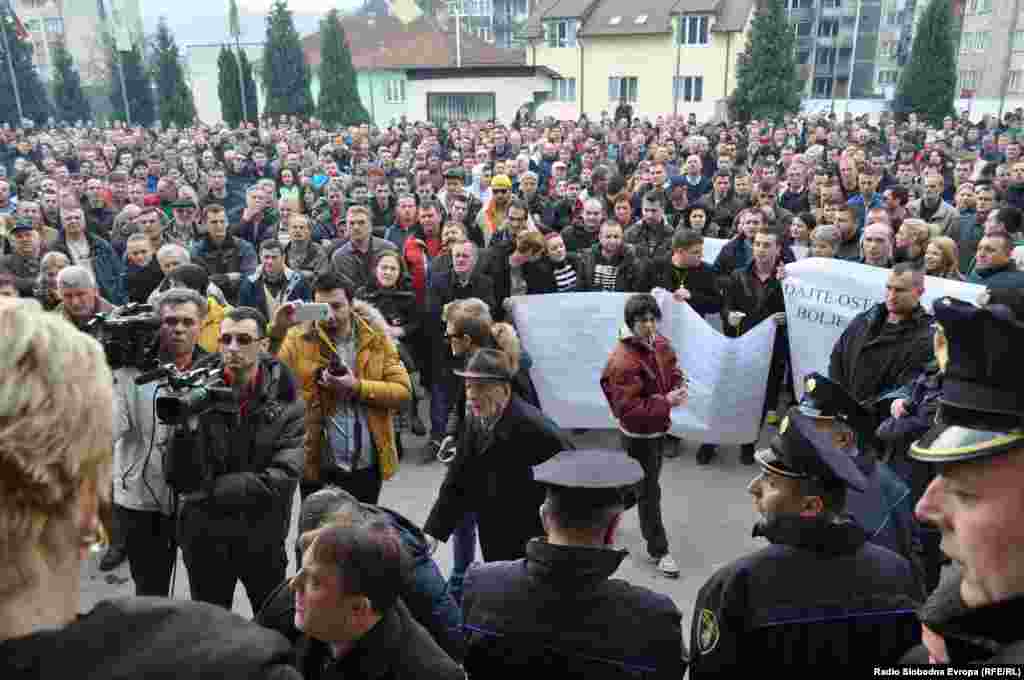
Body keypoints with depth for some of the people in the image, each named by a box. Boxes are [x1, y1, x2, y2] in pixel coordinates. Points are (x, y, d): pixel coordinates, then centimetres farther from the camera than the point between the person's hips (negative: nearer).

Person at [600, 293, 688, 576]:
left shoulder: (660, 342, -4)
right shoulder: (623, 361, -30)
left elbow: (673, 371, 11)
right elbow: (628, 408, -31)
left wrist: (679, 389, -12)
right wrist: (666, 402, -30)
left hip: (658, 426, 8)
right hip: (638, 433, -8)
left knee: (641, 482, 25)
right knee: (649, 491, 4)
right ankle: (657, 550, 18)